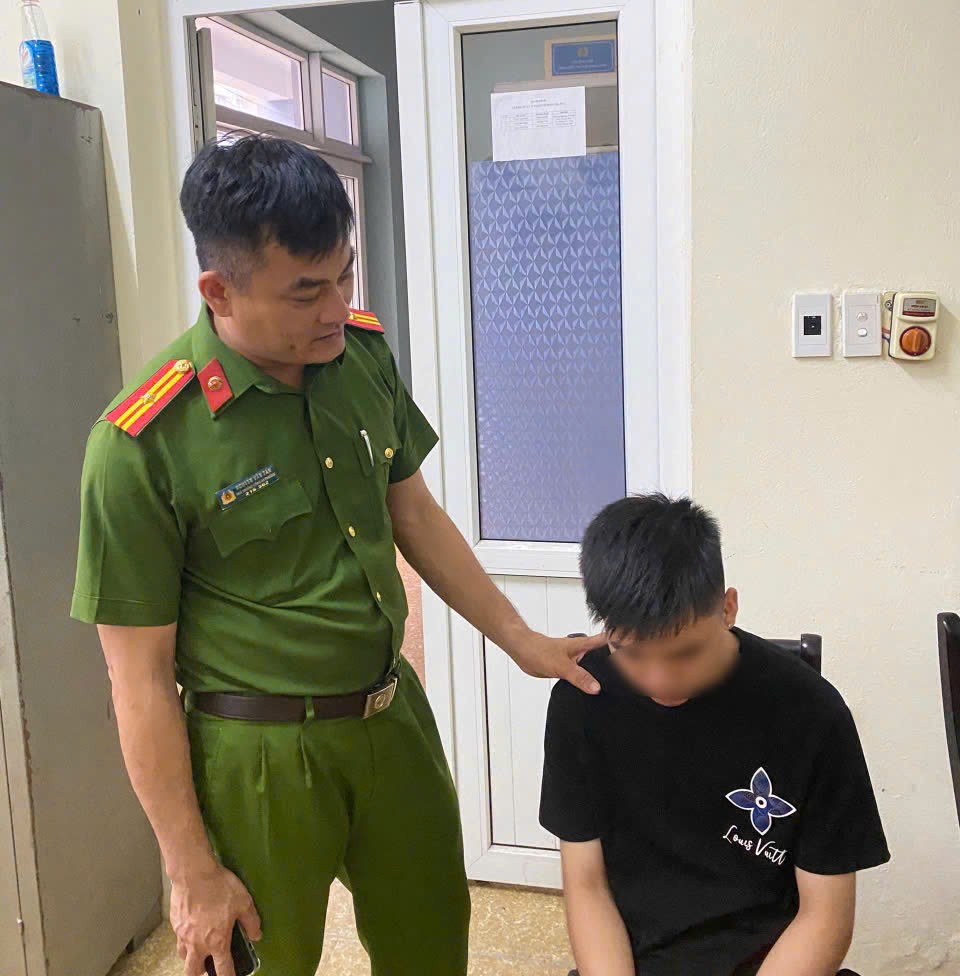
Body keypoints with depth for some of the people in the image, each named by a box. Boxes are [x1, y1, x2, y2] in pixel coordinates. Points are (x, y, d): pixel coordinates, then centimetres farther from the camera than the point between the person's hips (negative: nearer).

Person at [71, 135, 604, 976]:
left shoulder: (364, 351, -5)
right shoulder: (143, 443, -21)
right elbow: (140, 677, -14)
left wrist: (523, 642, 9)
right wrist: (192, 873, -9)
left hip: (393, 713, 6)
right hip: (260, 753, -5)